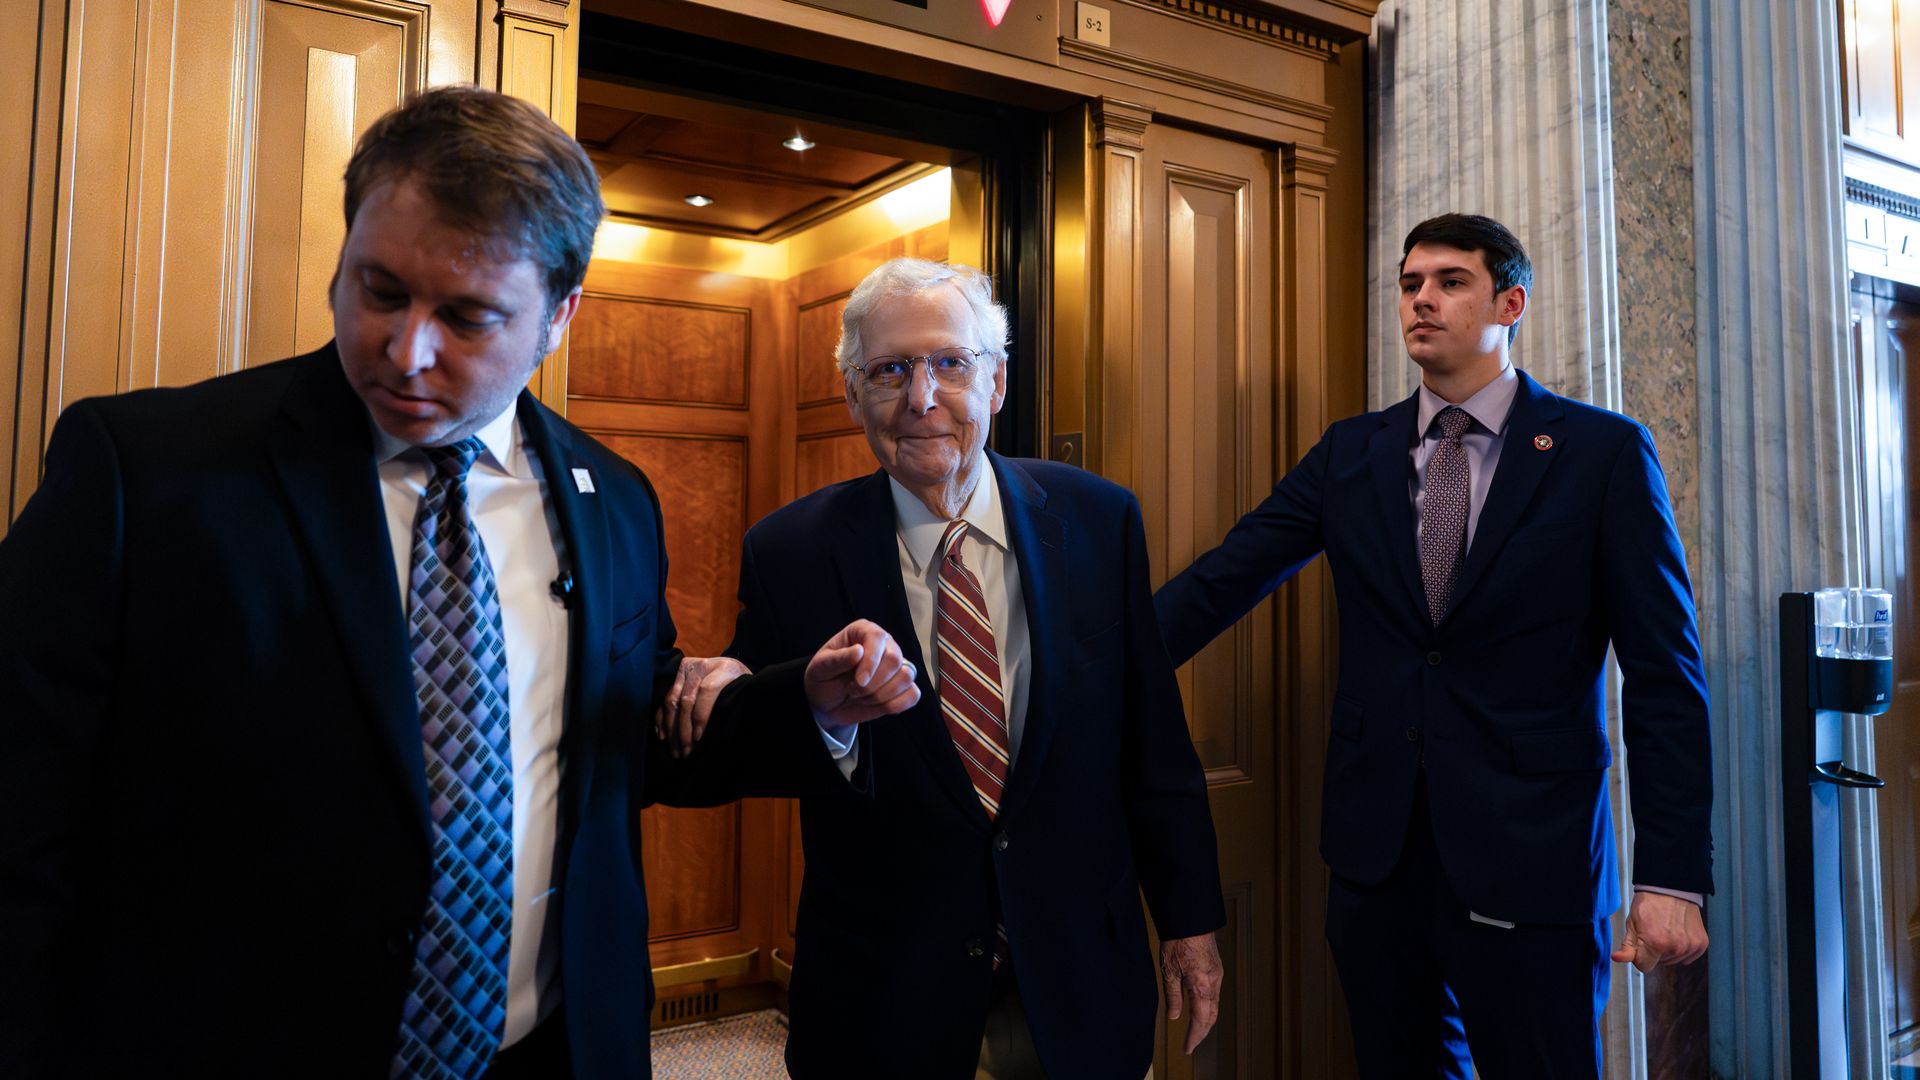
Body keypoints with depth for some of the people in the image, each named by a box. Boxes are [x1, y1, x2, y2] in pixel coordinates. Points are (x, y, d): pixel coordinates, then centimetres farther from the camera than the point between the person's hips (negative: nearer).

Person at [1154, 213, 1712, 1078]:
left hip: (1529, 854, -3)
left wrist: (1673, 876, -9)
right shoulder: (1350, 454, 6)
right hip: (1375, 845, 3)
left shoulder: (1605, 453, -3)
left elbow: (1664, 676, -4)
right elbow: (1217, 583, -2)